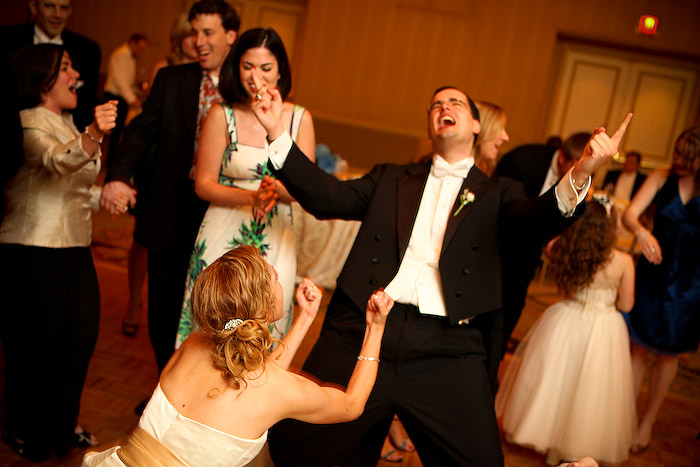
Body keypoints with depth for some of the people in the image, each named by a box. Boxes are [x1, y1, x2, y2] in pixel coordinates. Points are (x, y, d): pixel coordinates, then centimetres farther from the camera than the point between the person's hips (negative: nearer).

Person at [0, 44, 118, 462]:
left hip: (74, 248, 9)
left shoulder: (67, 123, 16)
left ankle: (62, 424, 34)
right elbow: (58, 160, -37)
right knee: (38, 344, 2)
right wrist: (92, 135, -54)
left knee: (82, 334, 13)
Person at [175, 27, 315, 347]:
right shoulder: (221, 115, -3)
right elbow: (203, 184, -2)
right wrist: (252, 197, -18)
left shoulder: (300, 119, 1)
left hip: (276, 243, 1)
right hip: (224, 238, -1)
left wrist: (278, 189, -20)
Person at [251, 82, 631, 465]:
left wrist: (580, 174, -26)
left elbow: (541, 219, -5)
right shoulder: (391, 179, 19)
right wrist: (277, 132, -3)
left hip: (446, 350, -1)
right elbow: (329, 197, 8)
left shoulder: (496, 193, 14)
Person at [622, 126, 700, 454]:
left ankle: (648, 422, 27)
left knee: (668, 353, 10)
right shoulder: (662, 178, -4)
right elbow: (629, 214, -15)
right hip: (652, 270, 1)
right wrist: (641, 232, -34)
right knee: (638, 346, 7)